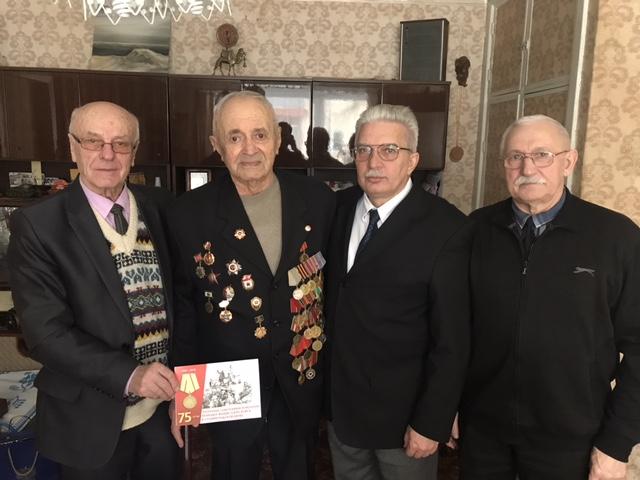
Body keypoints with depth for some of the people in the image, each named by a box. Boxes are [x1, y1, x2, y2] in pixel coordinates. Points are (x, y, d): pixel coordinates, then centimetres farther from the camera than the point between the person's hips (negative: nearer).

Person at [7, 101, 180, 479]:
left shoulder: (161, 206, -1)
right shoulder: (37, 225, -12)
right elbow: (46, 331, -16)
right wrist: (128, 374, -26)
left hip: (165, 404, 4)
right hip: (93, 418, -3)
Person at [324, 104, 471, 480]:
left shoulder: (445, 228, -19)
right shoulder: (342, 207, -2)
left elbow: (452, 341, -16)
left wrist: (431, 423, -14)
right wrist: (326, 381, 6)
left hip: (402, 412, -5)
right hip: (340, 403, 5)